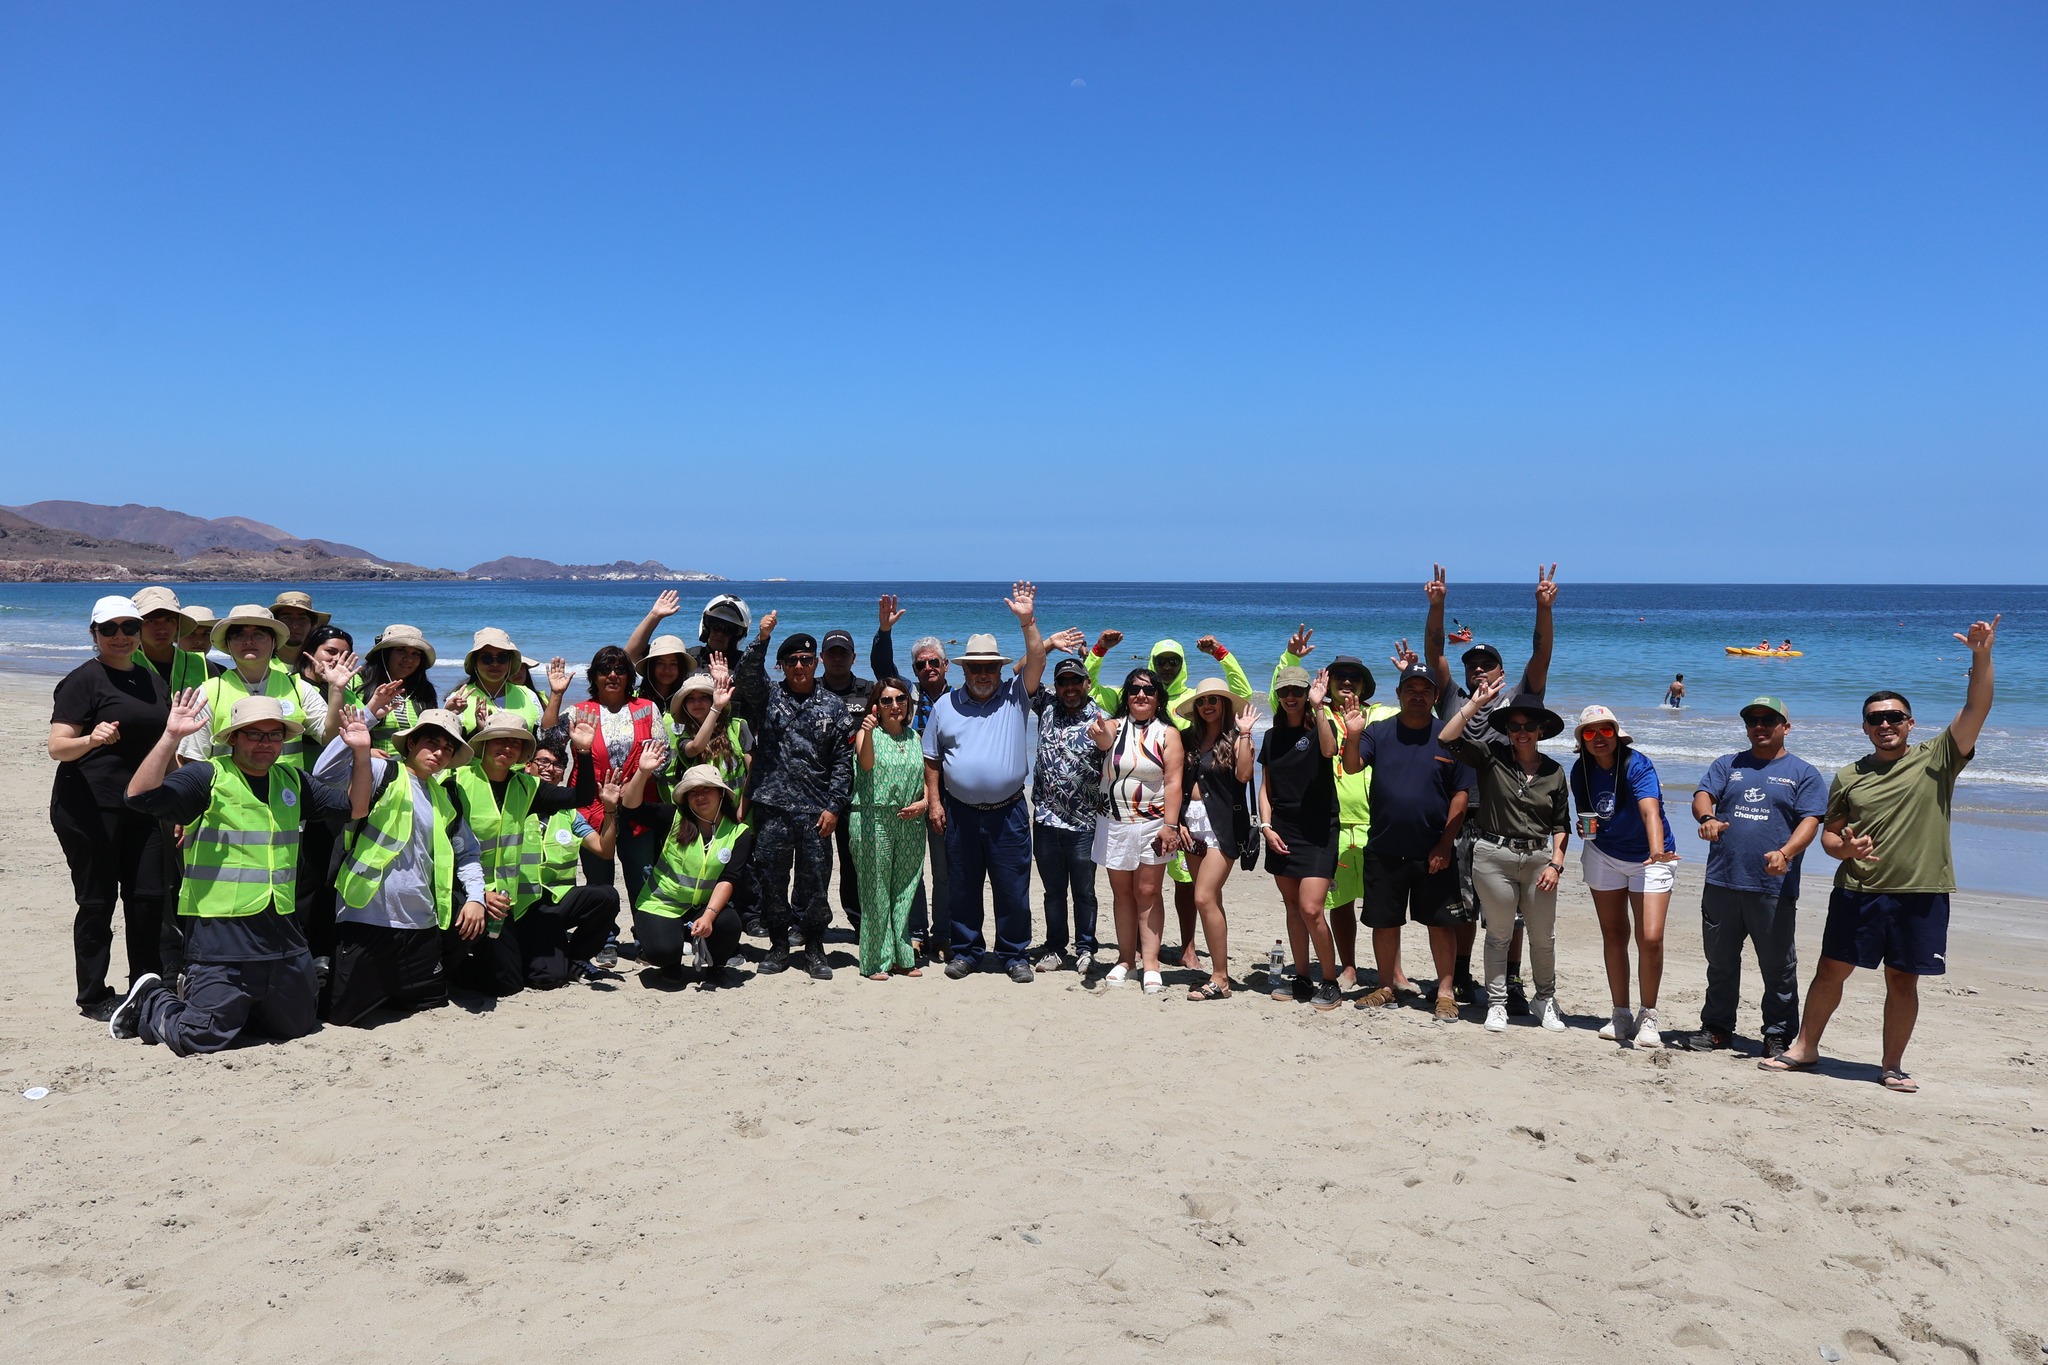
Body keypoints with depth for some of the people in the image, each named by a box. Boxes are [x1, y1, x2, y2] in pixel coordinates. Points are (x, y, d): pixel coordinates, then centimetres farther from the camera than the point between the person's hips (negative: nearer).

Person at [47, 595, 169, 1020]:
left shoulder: (153, 680, 14)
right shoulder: (83, 680, -6)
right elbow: (57, 747, -13)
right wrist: (91, 739, -34)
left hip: (142, 808, 6)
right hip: (90, 808, -6)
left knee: (149, 897, 4)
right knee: (97, 902, 1)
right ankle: (93, 997, 11)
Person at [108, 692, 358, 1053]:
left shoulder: (292, 782, 12)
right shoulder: (208, 777, -7)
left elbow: (354, 807, 18)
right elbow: (140, 796, -20)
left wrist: (362, 753, 4)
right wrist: (171, 737, -29)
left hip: (283, 938, 6)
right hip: (220, 941, -6)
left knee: (299, 1025, 18)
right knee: (201, 1040, -7)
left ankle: (230, 1008, 40)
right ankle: (150, 1003, 24)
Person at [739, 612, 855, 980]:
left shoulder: (832, 706, 8)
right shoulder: (768, 697, 9)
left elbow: (843, 761, 5)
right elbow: (749, 673, -12)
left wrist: (833, 806, -2)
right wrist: (761, 639, -26)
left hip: (815, 810, 0)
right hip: (771, 806, 0)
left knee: (815, 880, 1)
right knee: (771, 878, 5)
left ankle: (814, 948, 14)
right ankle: (778, 944, 18)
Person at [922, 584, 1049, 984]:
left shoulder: (1015, 696, 3)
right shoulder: (946, 705, 7)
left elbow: (1036, 661, -12)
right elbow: (931, 757, 10)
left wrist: (1027, 621, -23)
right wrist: (933, 800, 2)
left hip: (1008, 812, -1)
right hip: (960, 813, 2)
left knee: (1013, 890, 4)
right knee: (963, 888, 10)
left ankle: (1015, 954, 16)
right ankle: (965, 952, 23)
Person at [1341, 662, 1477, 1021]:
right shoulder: (1378, 732, 3)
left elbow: (1461, 794, -2)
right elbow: (1352, 766, -11)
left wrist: (1445, 845, -8)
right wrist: (1353, 735, -31)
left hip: (1433, 852, -1)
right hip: (1383, 849, 2)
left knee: (1441, 923, 3)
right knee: (1384, 922, 10)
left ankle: (1446, 992, 13)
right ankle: (1386, 988, 23)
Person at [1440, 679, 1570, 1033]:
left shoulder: (1554, 771, 6)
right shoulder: (1491, 756, -2)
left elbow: (1561, 824, 10)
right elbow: (1448, 739, -15)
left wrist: (1556, 863, 0)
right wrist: (1476, 703, -16)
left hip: (1539, 858, 2)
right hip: (1494, 857, -2)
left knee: (1544, 937, 10)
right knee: (1499, 934, 8)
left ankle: (1546, 1000, 31)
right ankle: (1496, 1003, 21)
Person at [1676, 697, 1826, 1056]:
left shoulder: (1803, 773, 7)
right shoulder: (1727, 765, 15)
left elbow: (1810, 821, -3)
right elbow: (1702, 795, 0)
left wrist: (1785, 853, -23)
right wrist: (1707, 818, -24)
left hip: (1774, 888, -3)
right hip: (1721, 883, 3)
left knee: (1778, 966, 3)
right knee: (1720, 962, 12)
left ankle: (1778, 1035, 14)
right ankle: (1716, 1028, 22)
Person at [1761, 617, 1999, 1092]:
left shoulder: (1937, 759, 1)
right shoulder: (1849, 777, 8)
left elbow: (1976, 709, -11)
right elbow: (1828, 834, 12)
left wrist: (1981, 655, -23)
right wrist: (1844, 847, -11)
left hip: (1921, 895, -1)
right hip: (1858, 892, 2)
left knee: (1903, 981, 6)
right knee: (1831, 970, 6)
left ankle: (1892, 1064, 20)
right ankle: (1805, 1048, 19)